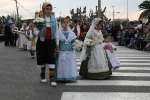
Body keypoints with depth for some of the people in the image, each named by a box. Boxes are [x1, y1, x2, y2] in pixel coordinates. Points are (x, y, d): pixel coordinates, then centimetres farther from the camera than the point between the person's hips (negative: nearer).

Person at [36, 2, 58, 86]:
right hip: (42, 41, -1)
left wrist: (57, 43, 8)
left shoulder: (54, 19, 3)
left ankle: (52, 78, -5)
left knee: (51, 58, -7)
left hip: (51, 42, 1)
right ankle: (43, 75, 30)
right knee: (42, 58, 8)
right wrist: (38, 33, -28)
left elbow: (56, 32, 8)